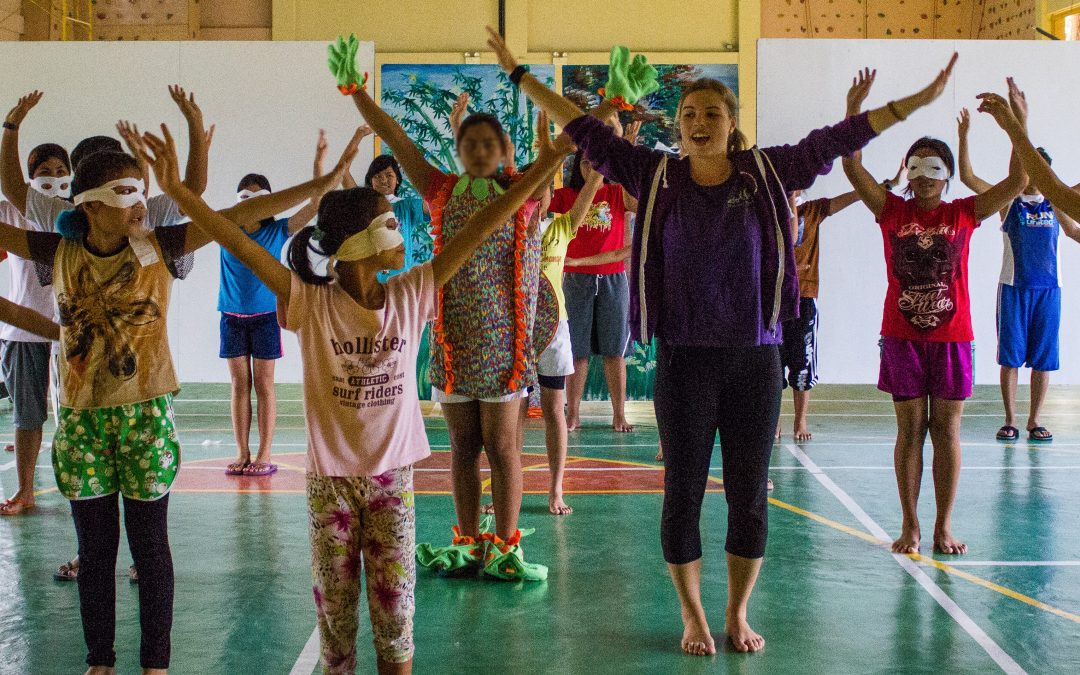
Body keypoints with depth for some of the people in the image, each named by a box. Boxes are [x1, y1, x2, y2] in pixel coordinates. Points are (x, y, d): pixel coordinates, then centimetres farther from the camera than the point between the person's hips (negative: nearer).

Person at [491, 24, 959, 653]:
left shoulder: (768, 172, 0)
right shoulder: (655, 175, -1)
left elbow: (837, 139, -1)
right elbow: (585, 130, 1)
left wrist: (920, 100, -4)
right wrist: (520, 73, 2)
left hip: (756, 358, 1)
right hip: (684, 359, 0)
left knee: (751, 493, 8)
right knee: (683, 491, 6)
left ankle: (738, 613, 25)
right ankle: (693, 617, 22)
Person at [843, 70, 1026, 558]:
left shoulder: (963, 214, 1)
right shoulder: (892, 211, 1)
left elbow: (1017, 182, -7)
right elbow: (852, 167, -9)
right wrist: (854, 109, -16)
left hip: (951, 338, 0)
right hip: (902, 337, 0)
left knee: (946, 429, 5)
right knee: (910, 429, 5)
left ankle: (944, 526, 13)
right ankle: (910, 526, 14)